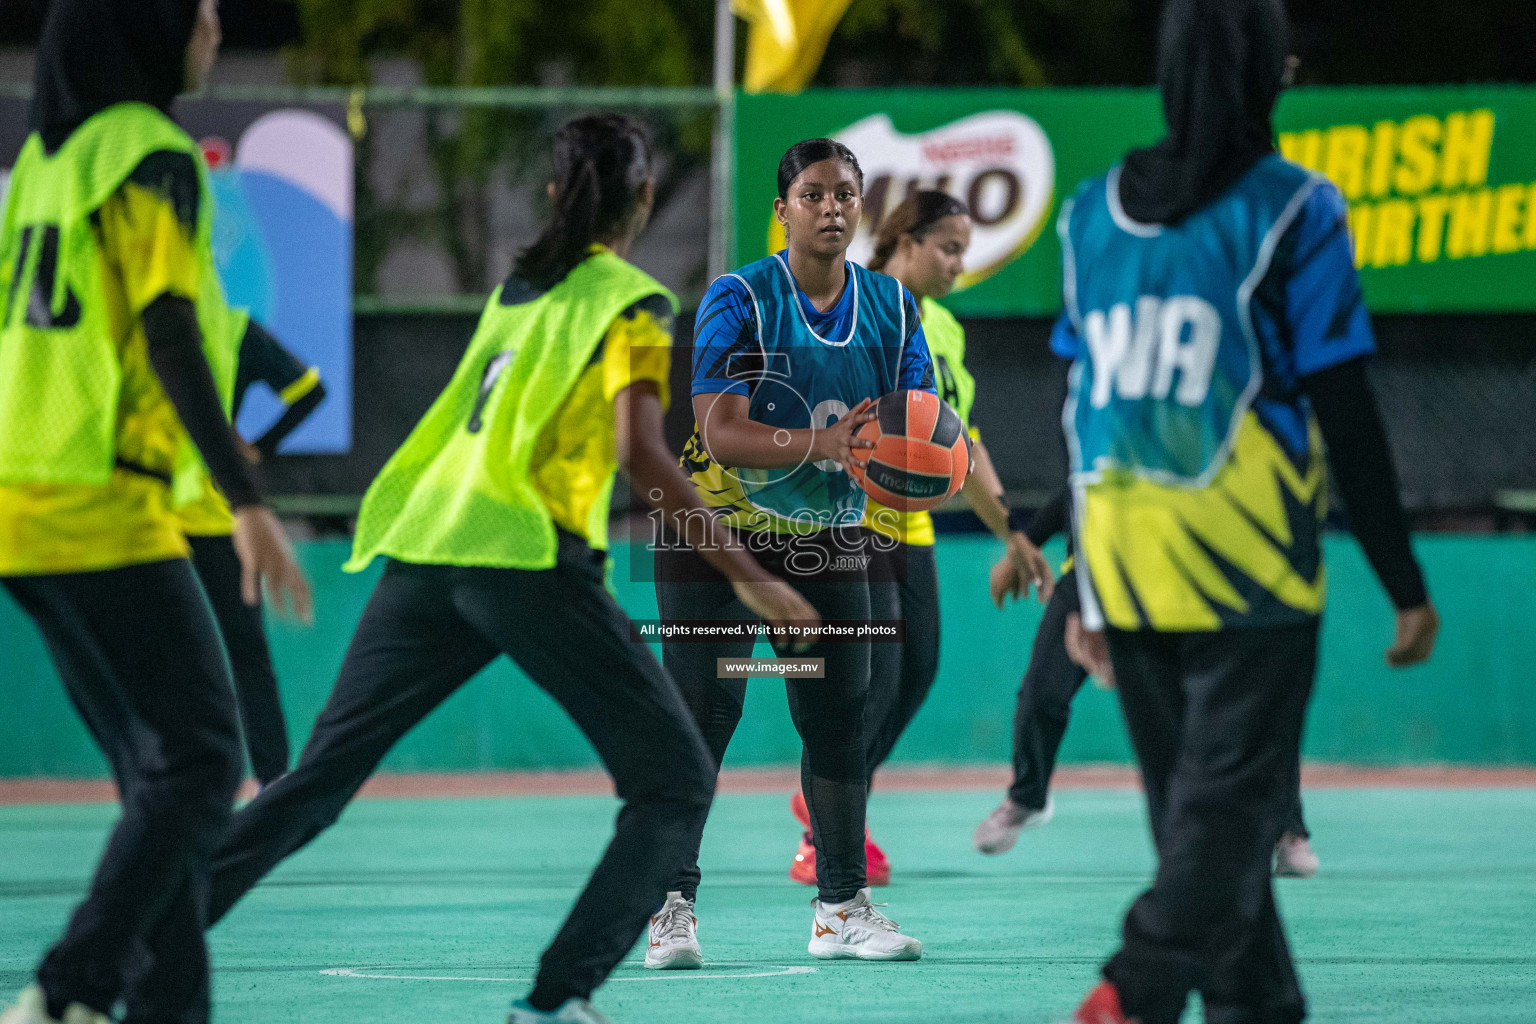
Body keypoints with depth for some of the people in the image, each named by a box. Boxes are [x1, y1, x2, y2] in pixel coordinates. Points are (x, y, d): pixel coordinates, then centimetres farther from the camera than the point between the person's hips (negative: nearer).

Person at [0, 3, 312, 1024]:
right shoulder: (150, 155, -10)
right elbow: (170, 338, -17)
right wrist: (247, 500, -20)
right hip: (103, 512, -9)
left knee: (157, 773, 12)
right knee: (200, 762, -6)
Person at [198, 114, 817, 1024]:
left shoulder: (517, 286, 22)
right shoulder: (632, 302, 1)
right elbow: (641, 453, -12)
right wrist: (746, 575, -13)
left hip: (426, 552, 7)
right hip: (530, 560, -7)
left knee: (318, 782, 12)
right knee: (675, 783, 1)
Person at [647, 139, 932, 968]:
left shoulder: (893, 306, -1)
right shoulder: (739, 300, -16)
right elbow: (719, 434, -24)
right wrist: (822, 444, -39)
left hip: (828, 540, 5)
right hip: (718, 529, -5)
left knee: (839, 719, 4)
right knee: (703, 715, -9)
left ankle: (841, 907, 14)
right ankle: (670, 906, -5)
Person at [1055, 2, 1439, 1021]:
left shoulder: (1093, 213, 10)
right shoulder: (1293, 210, -6)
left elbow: (1082, 413, 14)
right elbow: (1344, 412, -7)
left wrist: (1088, 591, 20)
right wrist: (1405, 583, -1)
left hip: (1127, 576, 5)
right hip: (1249, 573, -5)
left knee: (1195, 803, 13)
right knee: (1233, 799, -6)